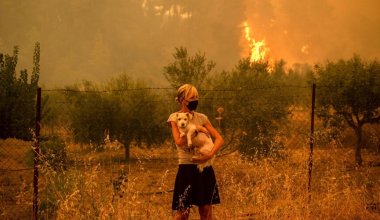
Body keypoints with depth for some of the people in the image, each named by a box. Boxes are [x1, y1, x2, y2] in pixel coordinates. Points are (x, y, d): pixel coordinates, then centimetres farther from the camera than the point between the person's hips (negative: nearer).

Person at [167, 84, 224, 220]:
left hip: (205, 169, 4)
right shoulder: (175, 118, -2)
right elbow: (179, 141, -17)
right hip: (187, 168, -4)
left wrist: (209, 155, -15)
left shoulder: (201, 118, 8)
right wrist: (196, 130, -11)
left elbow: (219, 139, 1)